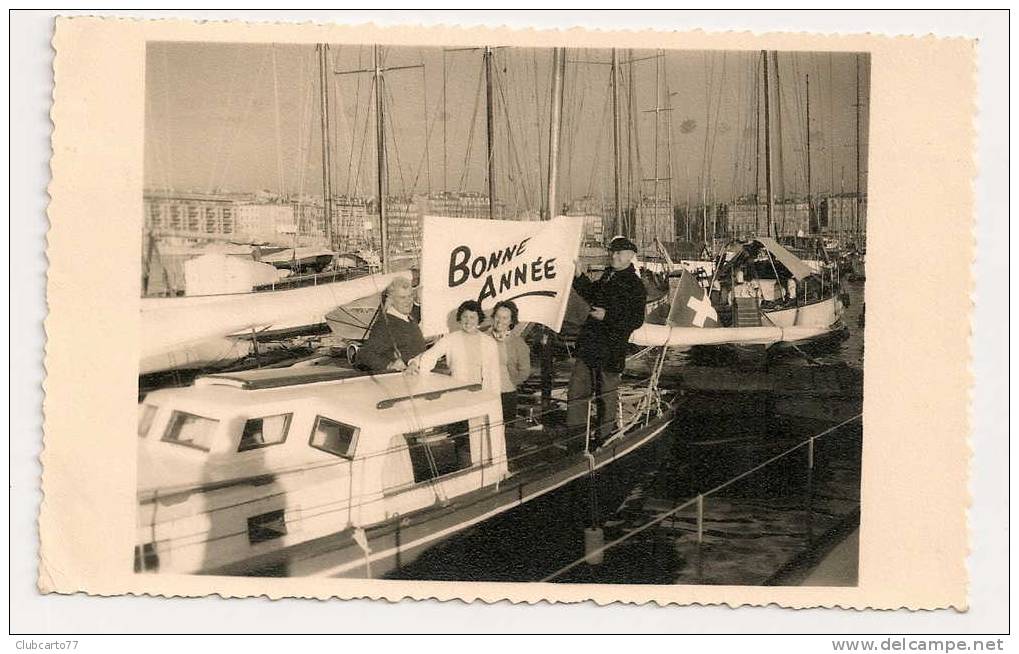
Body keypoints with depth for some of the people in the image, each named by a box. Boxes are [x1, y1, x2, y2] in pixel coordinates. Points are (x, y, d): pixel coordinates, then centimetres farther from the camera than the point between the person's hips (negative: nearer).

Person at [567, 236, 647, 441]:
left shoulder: (635, 285, -9)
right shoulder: (608, 276, 13)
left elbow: (636, 320, -14)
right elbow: (591, 294, 30)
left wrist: (607, 316, -19)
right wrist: (579, 276, 16)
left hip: (612, 346, -7)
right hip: (590, 340, 7)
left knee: (606, 389, 4)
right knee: (577, 384, 10)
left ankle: (604, 431, 18)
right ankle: (575, 424, 21)